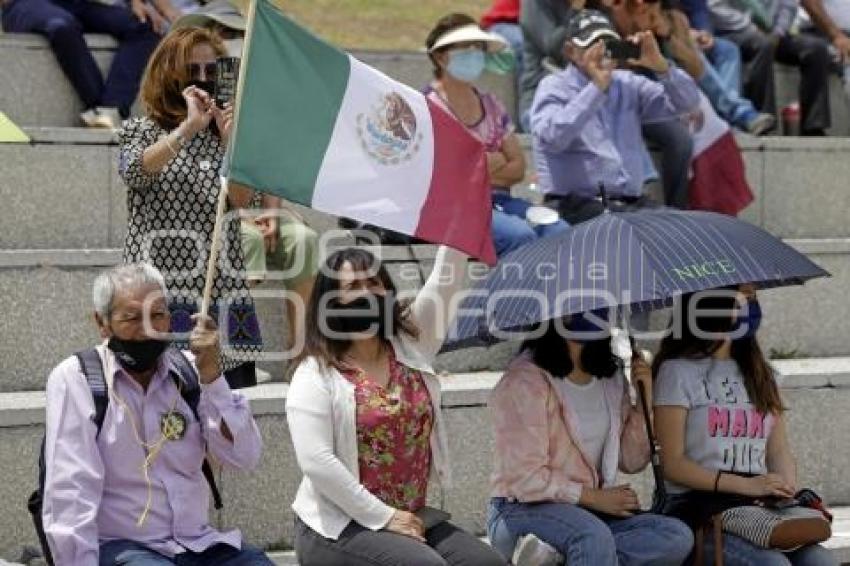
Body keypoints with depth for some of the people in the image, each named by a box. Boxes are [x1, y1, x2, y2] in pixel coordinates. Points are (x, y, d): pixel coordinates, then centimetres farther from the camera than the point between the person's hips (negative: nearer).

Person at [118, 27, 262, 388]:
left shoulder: (225, 133, 16)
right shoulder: (140, 132, 9)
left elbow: (241, 201, 1)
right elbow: (134, 171, -15)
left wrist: (230, 141, -11)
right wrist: (188, 128, -22)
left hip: (222, 290, 3)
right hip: (159, 288, -3)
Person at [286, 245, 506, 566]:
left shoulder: (410, 344, 9)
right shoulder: (315, 375, -7)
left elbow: (447, 278, 2)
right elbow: (315, 461, -16)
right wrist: (382, 516, -16)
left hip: (410, 519, 6)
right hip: (339, 527, -6)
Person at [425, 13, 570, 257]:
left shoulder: (491, 106, 19)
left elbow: (518, 168, 15)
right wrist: (494, 162, -3)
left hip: (498, 201, 6)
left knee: (560, 232, -21)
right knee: (519, 235, -32)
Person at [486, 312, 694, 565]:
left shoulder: (611, 379, 11)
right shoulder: (523, 382, -12)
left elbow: (632, 462, 15)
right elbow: (525, 478, -15)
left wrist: (644, 402, 1)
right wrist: (594, 497, -11)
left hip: (592, 512, 8)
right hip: (523, 511, -8)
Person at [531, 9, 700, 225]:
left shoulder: (628, 85, 17)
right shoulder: (554, 88, 3)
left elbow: (687, 103, 11)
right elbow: (552, 138, -18)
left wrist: (661, 66, -6)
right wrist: (596, 87, -18)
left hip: (631, 204, 5)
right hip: (576, 205, -5)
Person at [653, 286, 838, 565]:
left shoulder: (758, 373, 21)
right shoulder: (677, 371, 1)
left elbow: (779, 450, 17)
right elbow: (673, 464, -6)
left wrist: (787, 489, -7)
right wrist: (746, 485, -17)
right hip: (697, 507, -5)